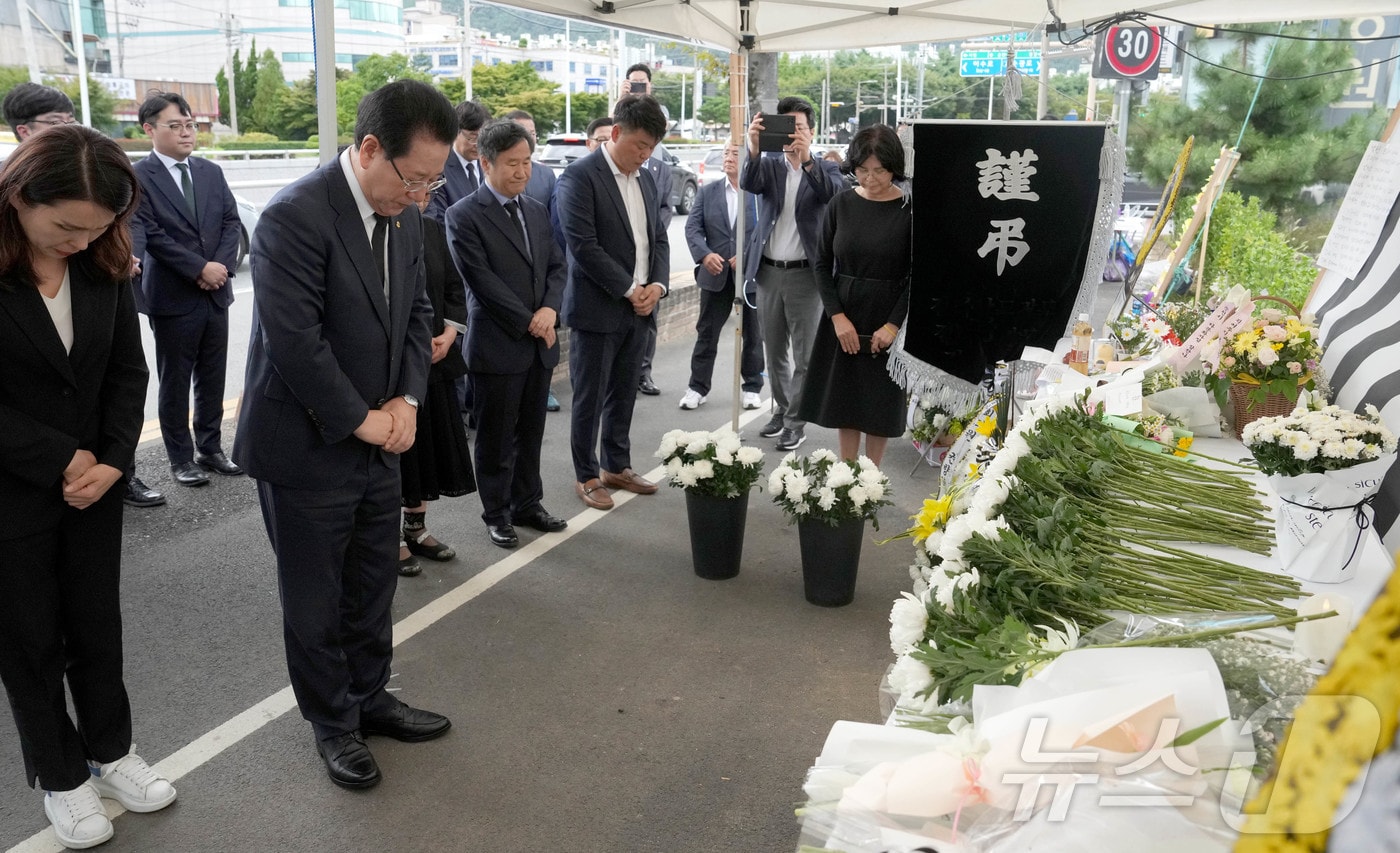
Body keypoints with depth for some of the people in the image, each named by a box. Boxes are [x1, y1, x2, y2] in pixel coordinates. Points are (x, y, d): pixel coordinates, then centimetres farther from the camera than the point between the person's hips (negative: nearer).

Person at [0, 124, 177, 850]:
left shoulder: (104, 263, -4)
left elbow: (127, 370, 1)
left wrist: (113, 459, -10)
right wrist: (58, 460, -17)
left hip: (93, 483, 4)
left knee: (98, 628, 16)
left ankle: (110, 751, 36)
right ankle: (62, 776, 30)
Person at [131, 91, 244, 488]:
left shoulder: (211, 172, 9)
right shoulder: (139, 177, -8)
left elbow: (231, 222, 7)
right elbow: (149, 235, -15)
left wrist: (221, 265, -8)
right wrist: (200, 269, -17)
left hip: (216, 291, 5)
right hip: (172, 296, -5)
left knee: (212, 378, 12)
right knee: (175, 381, 6)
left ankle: (210, 448, 25)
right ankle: (181, 458, 16)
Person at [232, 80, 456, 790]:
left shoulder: (406, 217, 2)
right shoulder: (295, 216, -22)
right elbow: (294, 343, -25)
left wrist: (406, 398, -3)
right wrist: (361, 420, -16)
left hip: (377, 441, 7)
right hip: (308, 448, -7)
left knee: (373, 589, 19)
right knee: (315, 602, 11)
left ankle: (369, 698, 38)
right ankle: (333, 723, 30)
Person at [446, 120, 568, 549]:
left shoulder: (538, 211, 12)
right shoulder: (464, 216, -9)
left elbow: (556, 266, 12)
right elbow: (482, 280, -15)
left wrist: (550, 309, -8)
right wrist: (529, 323, -13)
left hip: (539, 344, 6)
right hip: (497, 346, -6)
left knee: (530, 432, 15)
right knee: (496, 437, 6)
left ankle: (527, 504, 30)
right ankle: (497, 514, 20)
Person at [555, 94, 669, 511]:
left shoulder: (645, 178, 12)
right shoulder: (580, 176, -11)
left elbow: (658, 238, 15)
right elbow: (583, 245, -18)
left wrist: (657, 284, -2)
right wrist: (628, 290, -15)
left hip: (637, 308, 7)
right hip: (597, 309, -7)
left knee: (623, 394, 15)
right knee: (590, 397, 4)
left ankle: (617, 466, 29)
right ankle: (586, 475, 17)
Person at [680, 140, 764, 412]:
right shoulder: (708, 191, 6)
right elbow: (693, 227, 0)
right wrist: (705, 255, -17)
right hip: (716, 273, 2)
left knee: (752, 334, 10)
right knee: (706, 333, 6)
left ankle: (751, 387, 22)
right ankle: (697, 387, 15)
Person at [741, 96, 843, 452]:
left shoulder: (824, 169, 0)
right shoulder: (770, 165, 5)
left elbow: (832, 192, -22)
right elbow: (748, 183, -16)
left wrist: (806, 158, -39)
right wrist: (753, 148, -36)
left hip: (806, 274, -3)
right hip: (769, 272, 3)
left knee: (804, 355, 1)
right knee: (774, 352, 14)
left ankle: (796, 422, 11)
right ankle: (781, 409, 30)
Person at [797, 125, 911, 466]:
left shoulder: (908, 210, -8)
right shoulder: (842, 204, 0)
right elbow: (823, 263, 3)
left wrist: (894, 325, -13)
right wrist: (837, 316, -7)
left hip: (887, 321, -3)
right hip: (843, 318, 3)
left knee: (880, 402, 7)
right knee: (844, 399, 9)